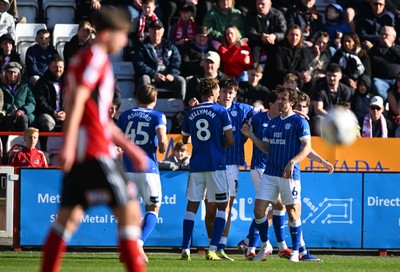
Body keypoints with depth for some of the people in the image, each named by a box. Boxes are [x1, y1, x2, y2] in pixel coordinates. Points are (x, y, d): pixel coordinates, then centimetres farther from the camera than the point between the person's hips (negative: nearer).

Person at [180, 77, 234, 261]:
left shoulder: (190, 114, 8)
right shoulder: (221, 112, -4)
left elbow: (184, 139, 21)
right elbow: (230, 141, -7)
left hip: (196, 165, 3)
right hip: (216, 165, -3)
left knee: (192, 206, 9)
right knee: (222, 206, 6)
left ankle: (185, 249, 1)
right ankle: (212, 249, -5)